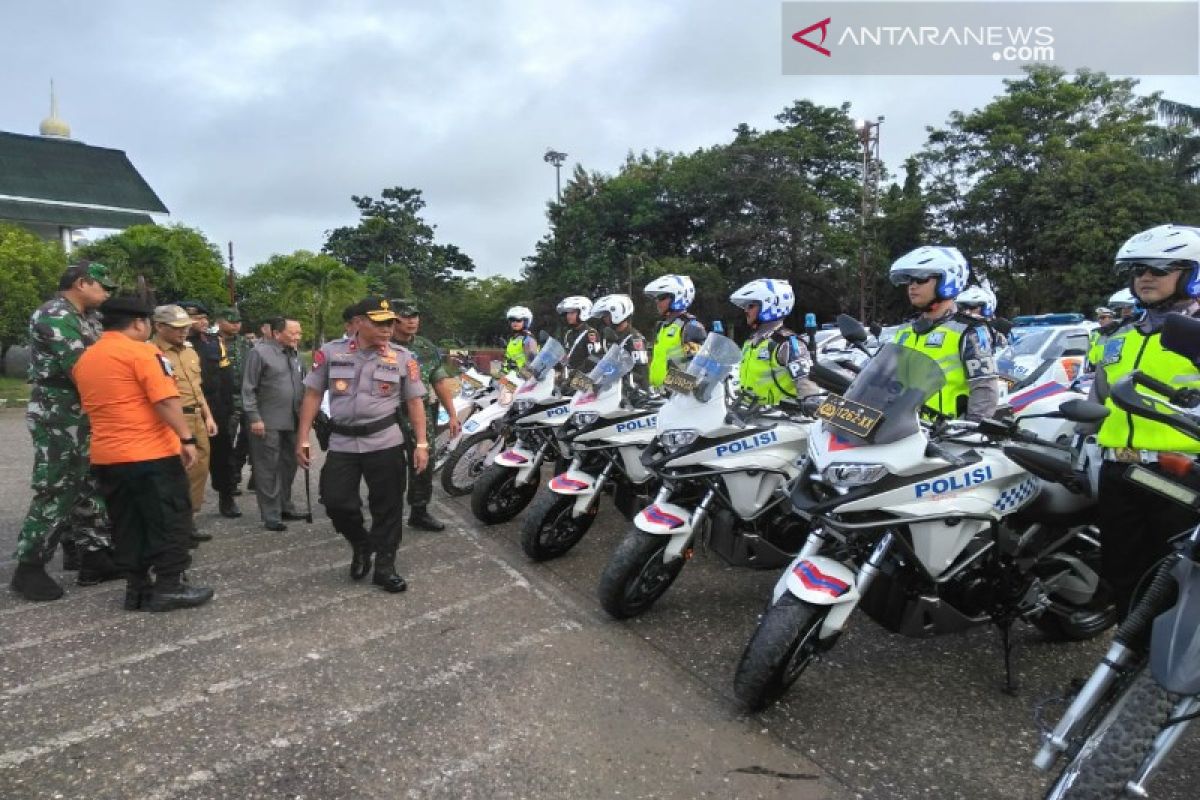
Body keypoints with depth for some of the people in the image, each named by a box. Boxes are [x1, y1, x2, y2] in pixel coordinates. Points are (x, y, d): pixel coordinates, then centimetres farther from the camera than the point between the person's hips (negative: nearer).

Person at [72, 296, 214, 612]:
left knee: (128, 525, 13)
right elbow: (166, 400, -19)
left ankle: (137, 588, 16)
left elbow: (96, 405, 21)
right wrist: (186, 437, -18)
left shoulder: (84, 359, 13)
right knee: (170, 521, 1)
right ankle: (169, 587, 3)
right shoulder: (141, 352, -11)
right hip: (151, 454, -7)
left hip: (105, 456, 8)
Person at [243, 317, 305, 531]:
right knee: (268, 469, -1)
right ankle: (271, 515, 4)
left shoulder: (294, 354, 12)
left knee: (288, 466, 13)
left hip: (292, 421, 7)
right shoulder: (260, 352, -8)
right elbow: (248, 389, -10)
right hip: (269, 423, -7)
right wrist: (254, 417, -14)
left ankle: (285, 506, 26)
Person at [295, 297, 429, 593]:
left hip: (385, 442, -1)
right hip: (341, 443, 1)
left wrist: (421, 443, -3)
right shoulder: (331, 352, 1)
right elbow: (312, 395, 5)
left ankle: (385, 567, 18)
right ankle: (361, 545, 30)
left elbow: (415, 401, 4)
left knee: (387, 507, 2)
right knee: (336, 503, 1)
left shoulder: (402, 357, 1)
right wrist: (302, 439, 1)